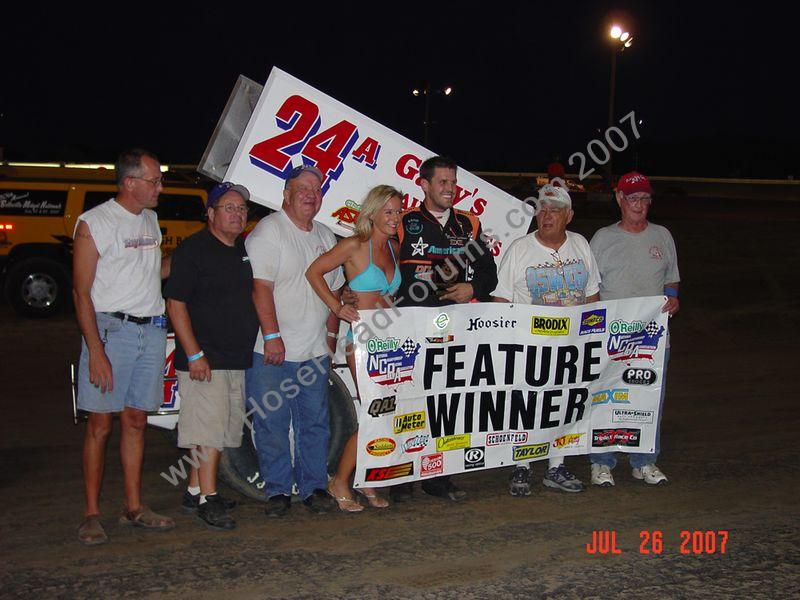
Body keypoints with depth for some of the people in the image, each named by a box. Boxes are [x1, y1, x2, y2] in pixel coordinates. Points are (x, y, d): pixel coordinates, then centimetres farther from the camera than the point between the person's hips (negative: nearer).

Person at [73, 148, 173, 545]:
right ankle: (92, 515, 5)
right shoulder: (94, 223, -7)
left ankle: (134, 508, 17)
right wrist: (96, 352, -16)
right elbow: (82, 292, -10)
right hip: (111, 329, -6)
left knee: (136, 420, 10)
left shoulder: (150, 220, 15)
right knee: (100, 424, -2)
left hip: (152, 330, 6)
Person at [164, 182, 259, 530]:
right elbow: (175, 304, -13)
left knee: (222, 429, 12)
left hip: (238, 359, 8)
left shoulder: (248, 250, 13)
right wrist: (194, 354, -18)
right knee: (208, 427, -9)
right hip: (204, 360, -8)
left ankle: (195, 491, 24)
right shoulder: (193, 250, -9)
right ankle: (207, 499, -3)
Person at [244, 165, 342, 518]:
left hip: (314, 352, 6)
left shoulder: (325, 237, 16)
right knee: (272, 424, -1)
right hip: (271, 352, -6)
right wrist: (271, 335, -20)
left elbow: (333, 290, 21)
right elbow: (260, 287, -15)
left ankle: (314, 487, 18)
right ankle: (278, 490, 10)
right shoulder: (269, 231, -7)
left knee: (315, 423, 8)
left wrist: (331, 334, 13)